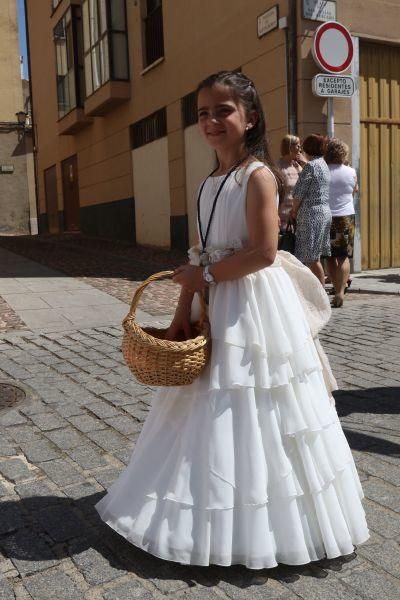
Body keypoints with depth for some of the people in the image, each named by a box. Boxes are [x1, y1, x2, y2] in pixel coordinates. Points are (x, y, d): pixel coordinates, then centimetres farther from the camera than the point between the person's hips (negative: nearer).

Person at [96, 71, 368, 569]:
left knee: (249, 413, 2)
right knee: (213, 410, 15)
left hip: (254, 305, -8)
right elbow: (201, 255, 9)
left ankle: (259, 523, 23)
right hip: (216, 307, 8)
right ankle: (217, 510, 34)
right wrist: (183, 311, 2)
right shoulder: (210, 183, 12)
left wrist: (205, 276, -12)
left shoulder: (258, 175, -11)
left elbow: (263, 252, -19)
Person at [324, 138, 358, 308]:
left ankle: (338, 288, 15)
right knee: (343, 257, 2)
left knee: (330, 257, 10)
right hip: (346, 217, 1)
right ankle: (340, 291, -11)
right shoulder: (351, 172, -1)